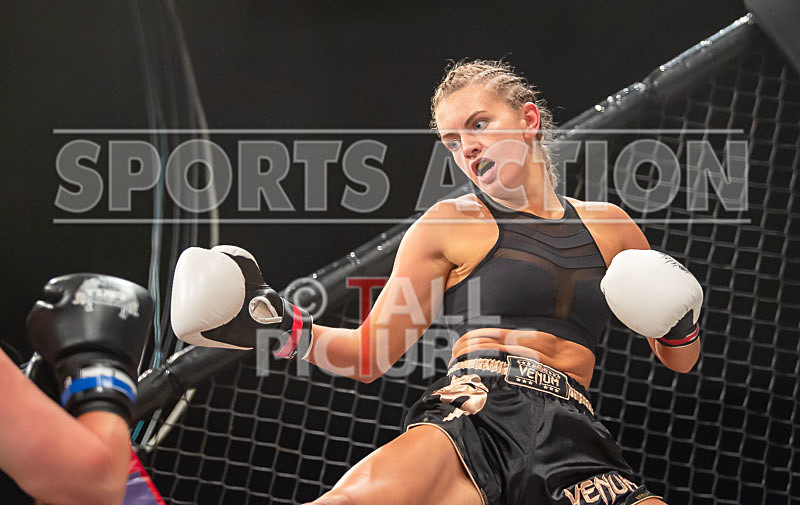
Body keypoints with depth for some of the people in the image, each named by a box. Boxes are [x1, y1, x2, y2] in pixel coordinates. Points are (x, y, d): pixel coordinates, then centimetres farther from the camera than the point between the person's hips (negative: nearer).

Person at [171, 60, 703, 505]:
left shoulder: (609, 227, 21)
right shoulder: (451, 224, 14)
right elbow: (371, 353, 12)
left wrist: (680, 324, 4)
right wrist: (286, 329, -5)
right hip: (474, 421, -2)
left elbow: (680, 362, 27)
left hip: (574, 441, 3)